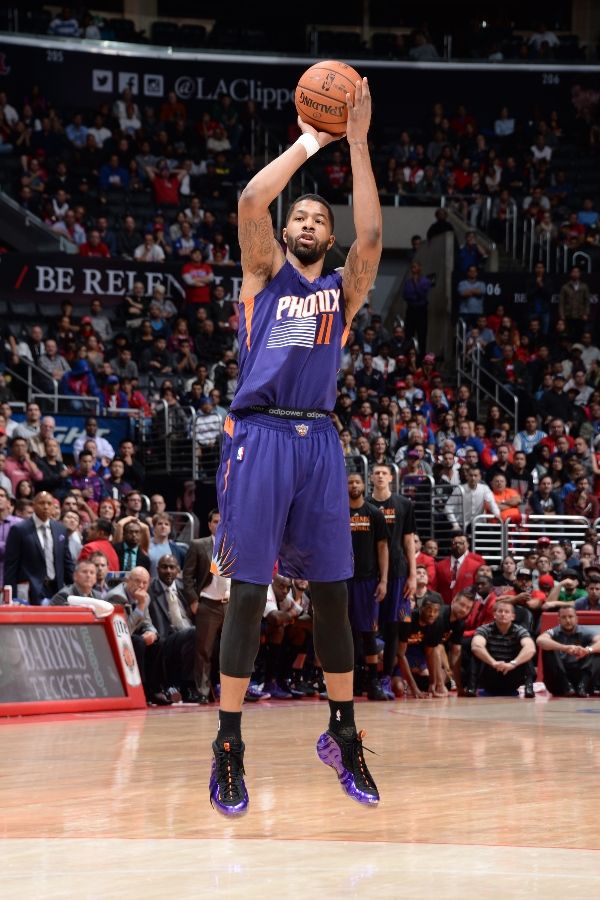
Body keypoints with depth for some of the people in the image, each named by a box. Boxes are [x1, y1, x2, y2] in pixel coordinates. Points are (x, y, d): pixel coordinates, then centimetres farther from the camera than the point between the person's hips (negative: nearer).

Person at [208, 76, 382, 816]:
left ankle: (342, 733, 18)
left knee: (331, 591, 6)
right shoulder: (265, 271, 9)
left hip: (318, 439, 3)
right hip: (258, 435, -3)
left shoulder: (343, 288, 13)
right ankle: (228, 748, -2)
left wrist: (358, 145, -9)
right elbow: (251, 202, -9)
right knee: (248, 592, -6)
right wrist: (307, 143, -3)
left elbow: (371, 235, -6)